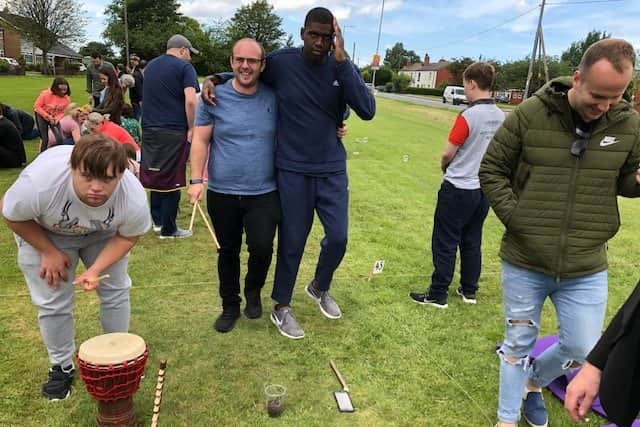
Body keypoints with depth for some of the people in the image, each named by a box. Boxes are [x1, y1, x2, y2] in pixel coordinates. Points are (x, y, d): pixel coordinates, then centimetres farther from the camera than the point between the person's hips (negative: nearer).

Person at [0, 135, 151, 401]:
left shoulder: (134, 199, -37)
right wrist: (49, 252, -17)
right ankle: (62, 366, 23)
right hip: (42, 232, -1)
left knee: (116, 291, 4)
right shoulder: (39, 182, -42)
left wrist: (96, 270, -28)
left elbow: (127, 236, -16)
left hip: (104, 233, 2)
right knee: (52, 302, -1)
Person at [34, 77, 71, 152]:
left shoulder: (67, 99, -16)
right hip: (42, 116, -3)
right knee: (45, 139, -4)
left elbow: (62, 112, -4)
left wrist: (56, 119, -22)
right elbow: (37, 106, -19)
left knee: (60, 138, -11)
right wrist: (48, 116, -26)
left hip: (54, 118, 3)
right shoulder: (46, 94, -27)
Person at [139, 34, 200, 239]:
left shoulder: (150, 66, 16)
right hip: (174, 130, -7)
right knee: (172, 180, 1)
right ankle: (168, 229, 9)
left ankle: (157, 220, 27)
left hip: (150, 128, 7)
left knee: (155, 175, 16)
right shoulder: (184, 67, -7)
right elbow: (190, 101, -18)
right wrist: (191, 128, -9)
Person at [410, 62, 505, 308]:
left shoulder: (469, 116, -18)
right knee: (472, 242, 16)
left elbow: (447, 154, -12)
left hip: (458, 189, -7)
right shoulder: (501, 117, 2)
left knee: (445, 243, 3)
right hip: (485, 188, 7)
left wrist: (445, 167, 9)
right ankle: (469, 291, 26)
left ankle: (438, 295, 10)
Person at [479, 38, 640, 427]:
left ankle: (534, 382, 44)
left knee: (583, 349, 12)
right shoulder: (530, 114, -11)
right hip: (524, 262, -2)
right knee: (519, 343, 14)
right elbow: (492, 170, -3)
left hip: (586, 268, 3)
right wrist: (514, 218, -12)